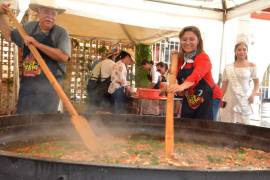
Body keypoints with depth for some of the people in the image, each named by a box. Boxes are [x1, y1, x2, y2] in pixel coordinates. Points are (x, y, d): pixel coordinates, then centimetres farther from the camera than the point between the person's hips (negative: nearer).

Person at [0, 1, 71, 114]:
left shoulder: (61, 32, -4)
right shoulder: (29, 27, 12)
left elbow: (64, 57, -18)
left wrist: (37, 44, -19)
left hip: (48, 84, -4)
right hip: (27, 83, 5)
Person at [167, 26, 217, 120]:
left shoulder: (203, 58, -17)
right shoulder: (180, 58, 3)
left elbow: (197, 74, -39)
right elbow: (176, 76, 10)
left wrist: (182, 86, -56)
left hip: (205, 100, -6)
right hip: (187, 101, 6)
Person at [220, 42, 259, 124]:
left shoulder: (251, 66, 1)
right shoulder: (228, 67, 5)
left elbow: (256, 83, 6)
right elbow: (224, 85, 9)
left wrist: (253, 94, -9)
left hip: (244, 100, -2)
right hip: (230, 100, 2)